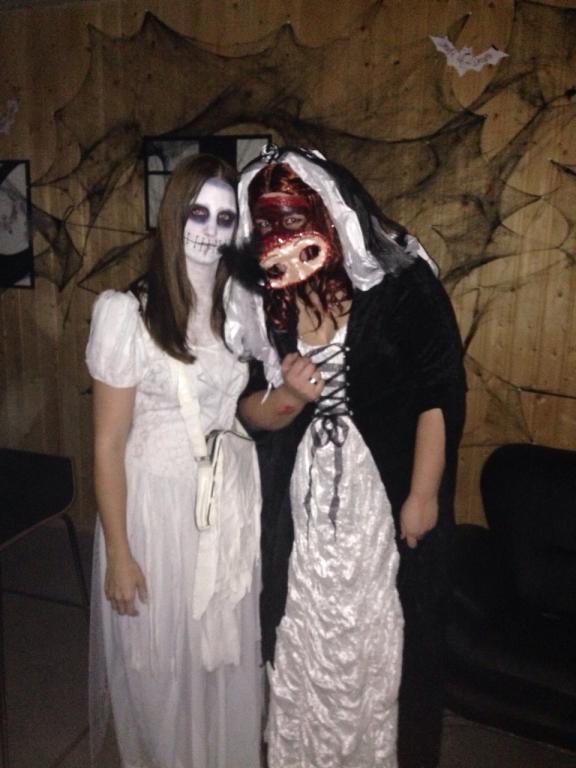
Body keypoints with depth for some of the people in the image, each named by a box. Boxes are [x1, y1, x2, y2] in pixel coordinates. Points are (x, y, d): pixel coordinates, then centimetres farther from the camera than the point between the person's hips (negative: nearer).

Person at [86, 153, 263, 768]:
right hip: (159, 506, -4)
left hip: (231, 503, 5)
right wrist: (118, 552, -10)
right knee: (161, 660, 16)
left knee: (228, 655, 21)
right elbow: (108, 445, -12)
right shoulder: (128, 313, -16)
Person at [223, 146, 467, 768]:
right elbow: (251, 409, 4)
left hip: (384, 500, -3)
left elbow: (439, 392, -10)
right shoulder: (263, 304, -2)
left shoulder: (400, 283, -13)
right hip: (300, 506, 4)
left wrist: (423, 494, -10)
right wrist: (287, 398, -18)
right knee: (301, 643, 18)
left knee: (379, 644, 14)